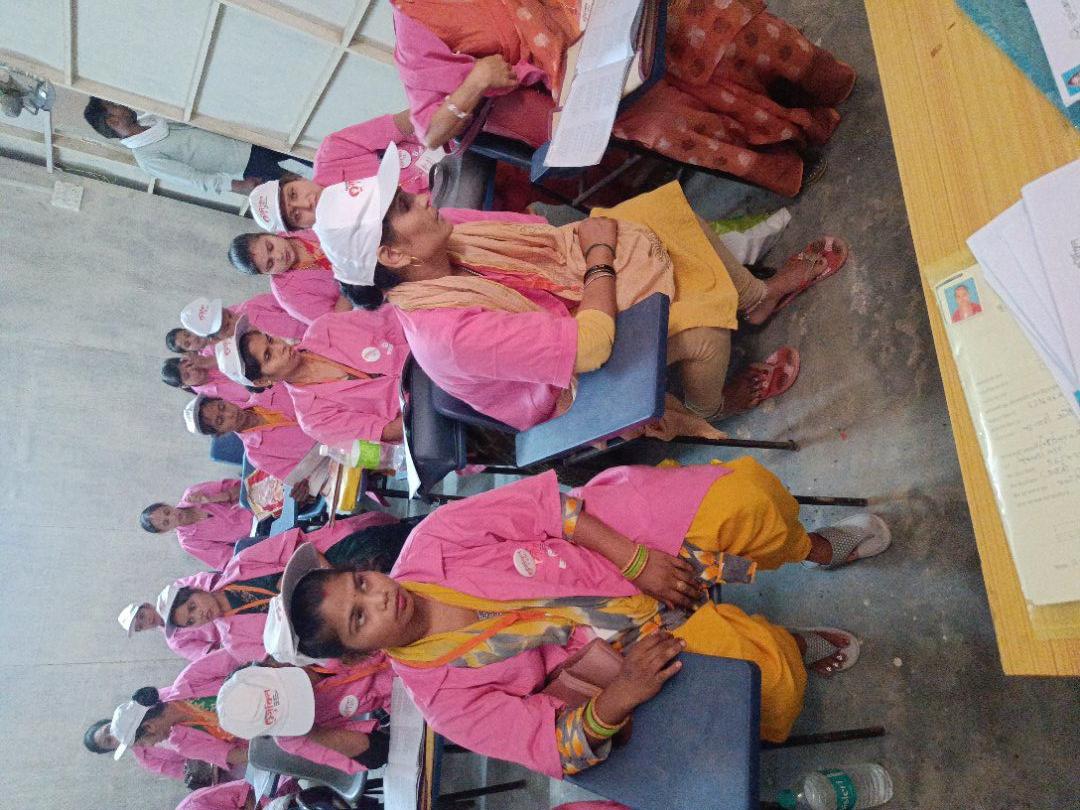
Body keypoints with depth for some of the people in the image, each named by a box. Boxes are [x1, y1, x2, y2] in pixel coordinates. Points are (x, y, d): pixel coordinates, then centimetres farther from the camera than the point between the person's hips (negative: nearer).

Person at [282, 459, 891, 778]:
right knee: (761, 662, -24)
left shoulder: (427, 545, -11)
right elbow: (557, 751, -11)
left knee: (745, 493, -21)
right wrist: (618, 697, -31)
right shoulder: (441, 693, -11)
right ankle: (793, 649, 17)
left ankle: (814, 548, 16)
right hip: (637, 636, -1)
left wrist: (633, 556, -19)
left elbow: (537, 500, -11)